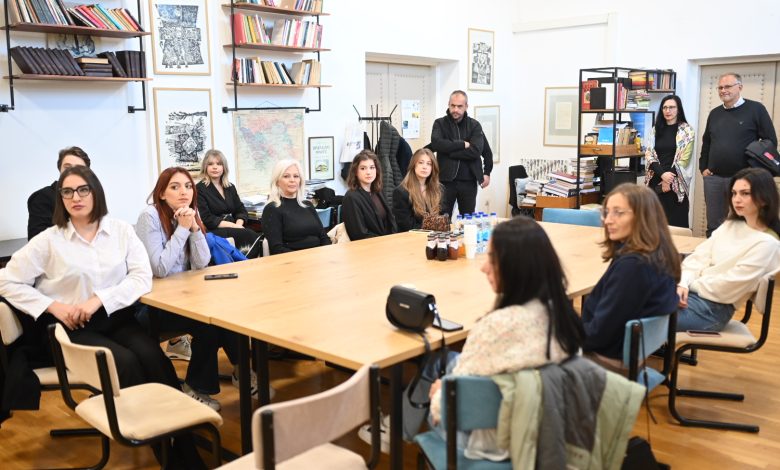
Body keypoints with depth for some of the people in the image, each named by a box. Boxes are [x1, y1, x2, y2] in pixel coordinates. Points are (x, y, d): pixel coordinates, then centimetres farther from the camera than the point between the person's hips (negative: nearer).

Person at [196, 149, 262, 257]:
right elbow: (207, 220, -10)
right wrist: (234, 226, -17)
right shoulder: (200, 189, -1)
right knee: (251, 236, -30)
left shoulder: (230, 187, 19)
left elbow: (241, 211, 15)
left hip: (232, 228, 6)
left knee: (258, 240, -27)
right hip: (212, 232, -6)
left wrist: (238, 224, -9)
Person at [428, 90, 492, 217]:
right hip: (446, 180, -1)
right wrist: (462, 144, -14)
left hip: (468, 181, 1)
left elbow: (475, 151, -7)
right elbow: (436, 143, -17)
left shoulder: (474, 125, 5)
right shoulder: (440, 123, 2)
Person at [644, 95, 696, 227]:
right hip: (655, 181, 3)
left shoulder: (687, 130, 1)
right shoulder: (656, 130, 11)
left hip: (676, 184, -3)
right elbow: (648, 154, 2)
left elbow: (683, 159, -6)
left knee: (676, 222, -2)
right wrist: (662, 174, -13)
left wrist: (669, 180, -12)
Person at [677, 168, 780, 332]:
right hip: (693, 291, 7)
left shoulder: (766, 243, -11)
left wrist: (690, 286, -4)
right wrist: (683, 284, -9)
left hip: (714, 307, -7)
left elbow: (728, 285, -15)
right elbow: (699, 256, 8)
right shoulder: (730, 225, 13)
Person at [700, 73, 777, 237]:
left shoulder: (756, 109, -3)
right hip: (713, 178, 5)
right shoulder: (715, 113, 13)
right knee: (713, 225, 10)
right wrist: (703, 167, 11)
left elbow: (770, 141, -5)